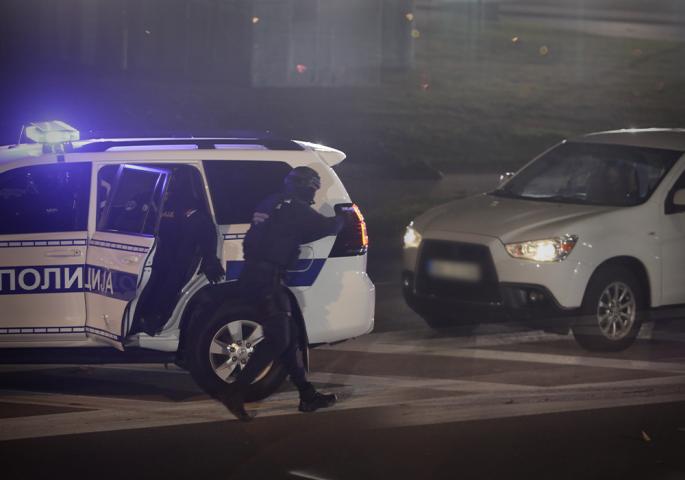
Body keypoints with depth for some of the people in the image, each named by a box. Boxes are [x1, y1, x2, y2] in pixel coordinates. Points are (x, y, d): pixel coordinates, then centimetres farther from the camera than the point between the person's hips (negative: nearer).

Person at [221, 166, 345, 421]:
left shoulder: (271, 204, 17)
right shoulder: (296, 208, -9)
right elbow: (327, 227, -1)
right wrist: (342, 218, 21)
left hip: (253, 275, 10)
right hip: (267, 279, -10)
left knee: (290, 336, 13)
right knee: (277, 340, -8)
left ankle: (307, 395, 18)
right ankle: (236, 394, -14)